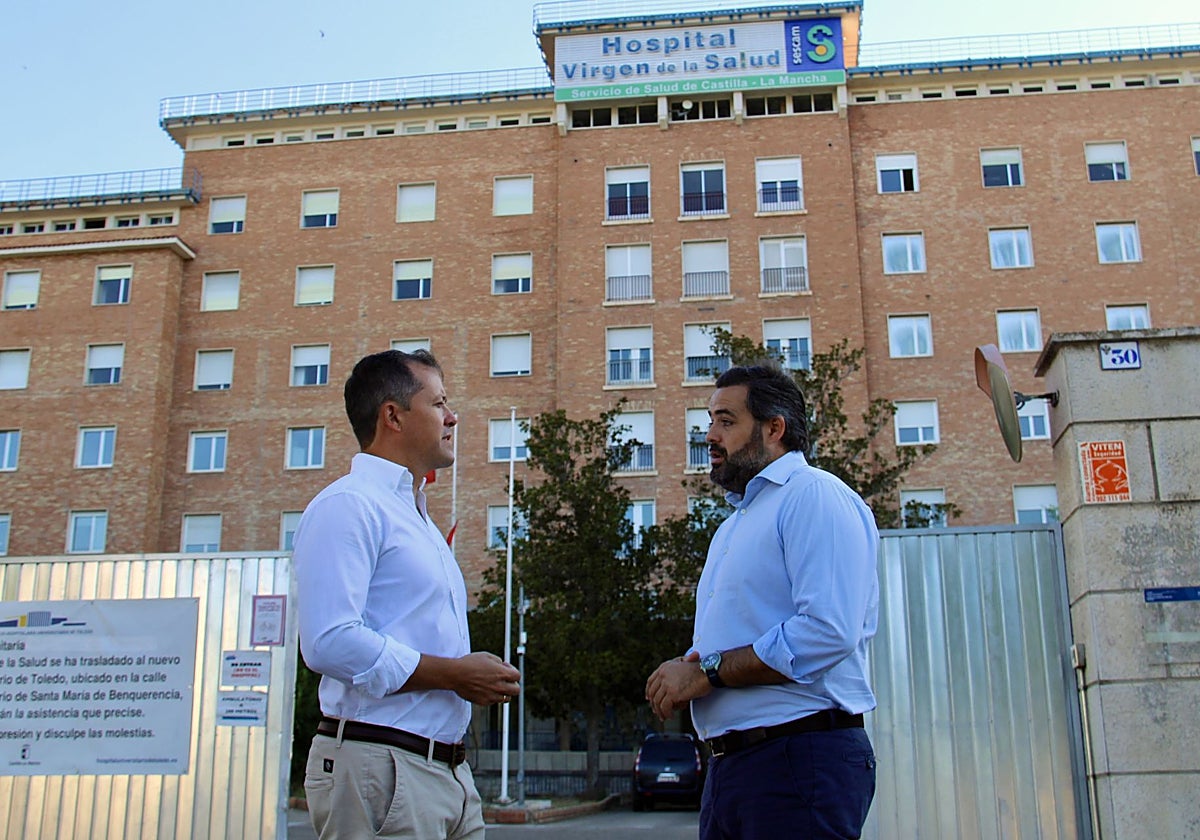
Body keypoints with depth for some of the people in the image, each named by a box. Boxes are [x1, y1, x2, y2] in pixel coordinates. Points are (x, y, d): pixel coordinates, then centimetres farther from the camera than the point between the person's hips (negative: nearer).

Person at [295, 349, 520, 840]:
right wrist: (453, 674, -15)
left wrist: (481, 676, 7)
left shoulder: (419, 518, 23)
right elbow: (330, 642, -22)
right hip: (380, 766, -9)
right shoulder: (348, 505, -9)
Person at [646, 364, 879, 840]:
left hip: (801, 762, -9)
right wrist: (682, 670, 3)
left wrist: (706, 672, -16)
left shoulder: (815, 495, -8)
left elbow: (829, 631, -22)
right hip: (729, 764, 9)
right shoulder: (733, 524, 22)